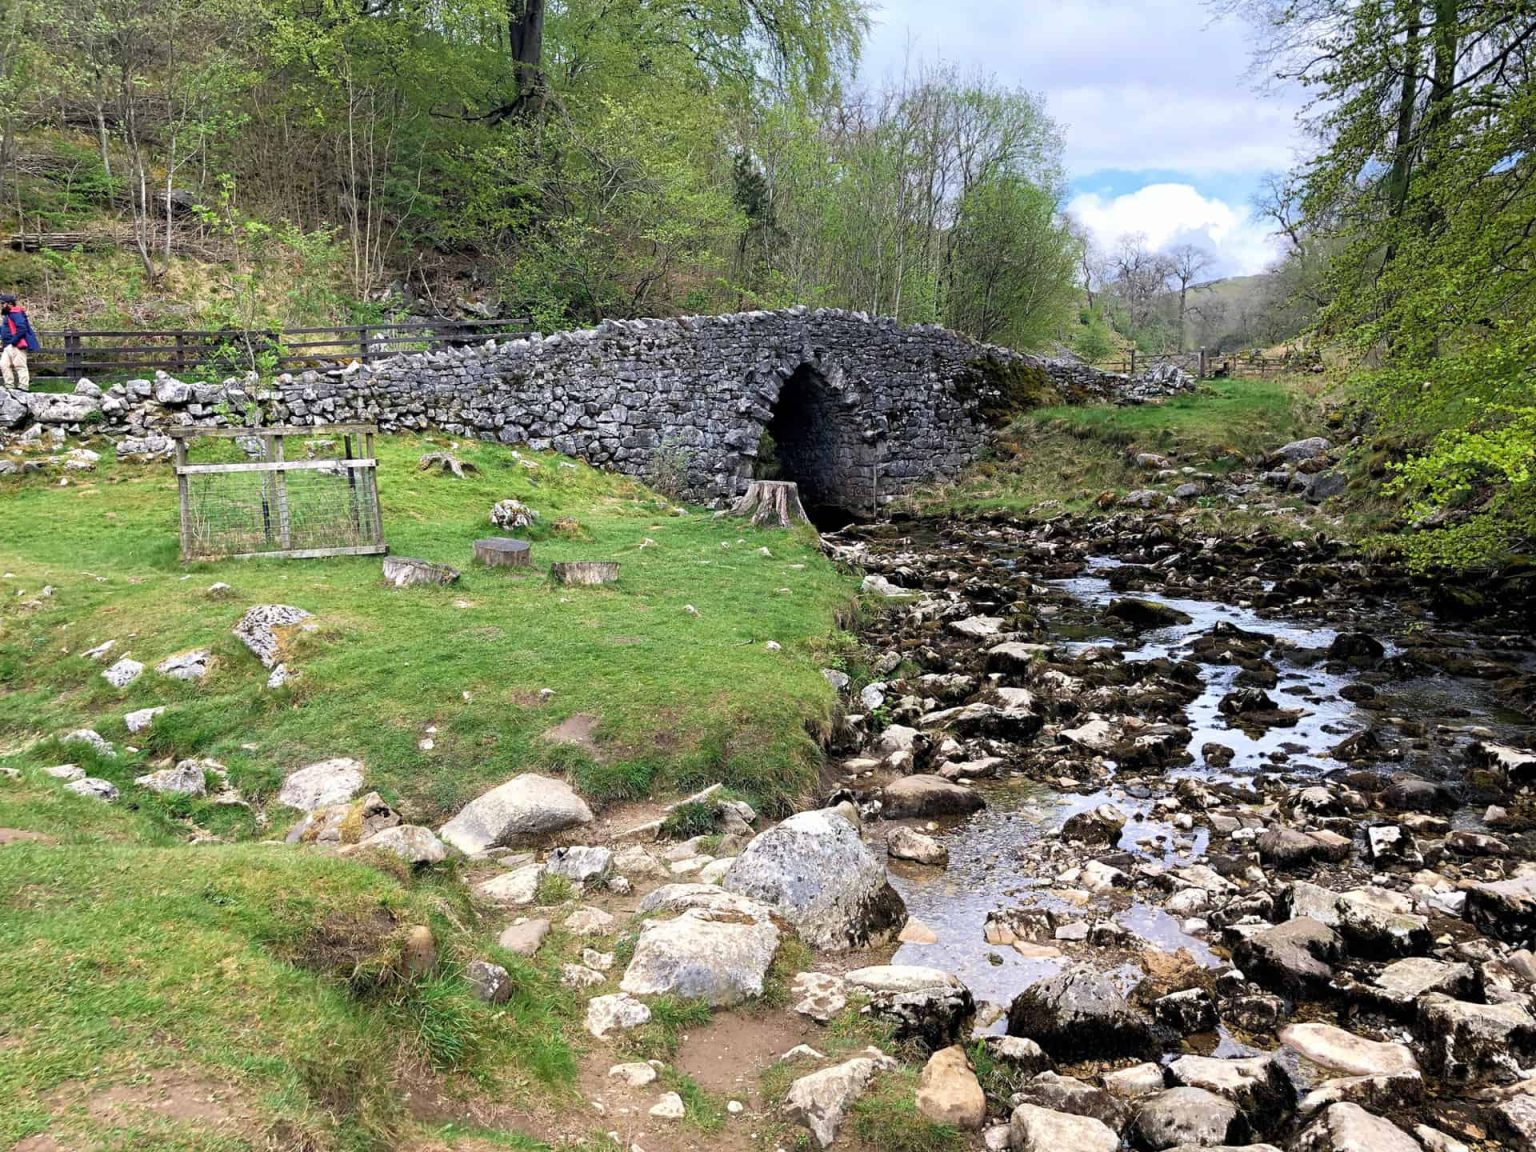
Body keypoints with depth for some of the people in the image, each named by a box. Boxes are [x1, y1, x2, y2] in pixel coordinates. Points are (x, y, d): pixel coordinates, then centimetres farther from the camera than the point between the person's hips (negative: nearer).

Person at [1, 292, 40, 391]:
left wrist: (13, 342, -19)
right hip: (8, 346, 11)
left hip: (17, 346, -11)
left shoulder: (15, 313, -10)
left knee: (20, 366, -11)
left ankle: (23, 387, -12)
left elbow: (22, 329, -21)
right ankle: (10, 386, 5)